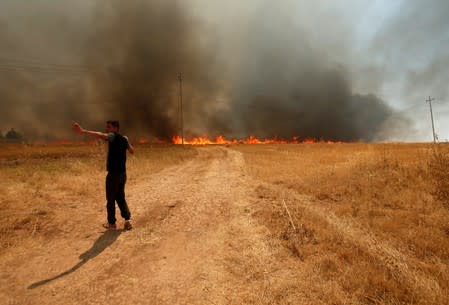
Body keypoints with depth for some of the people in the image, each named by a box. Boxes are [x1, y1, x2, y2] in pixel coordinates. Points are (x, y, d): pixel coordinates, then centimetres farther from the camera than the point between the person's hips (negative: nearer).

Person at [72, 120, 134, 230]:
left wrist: (83, 131, -46)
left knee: (111, 198, 7)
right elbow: (132, 150, 24)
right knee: (120, 197, 18)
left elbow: (101, 135, -34)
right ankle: (128, 220, 11)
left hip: (113, 173, -7)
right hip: (122, 173, 7)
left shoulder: (113, 136, -11)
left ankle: (112, 223, 19)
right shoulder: (123, 138, 11)